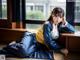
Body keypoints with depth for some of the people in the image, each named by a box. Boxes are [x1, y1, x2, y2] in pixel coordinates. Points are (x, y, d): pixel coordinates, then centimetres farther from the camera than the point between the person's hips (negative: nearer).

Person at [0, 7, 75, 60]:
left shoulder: (59, 26, 6)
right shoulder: (47, 24, -16)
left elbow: (72, 30, 8)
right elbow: (49, 42, -19)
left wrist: (65, 23, -8)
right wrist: (61, 49, -14)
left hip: (42, 46, 8)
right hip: (33, 38, -7)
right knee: (24, 50, -40)